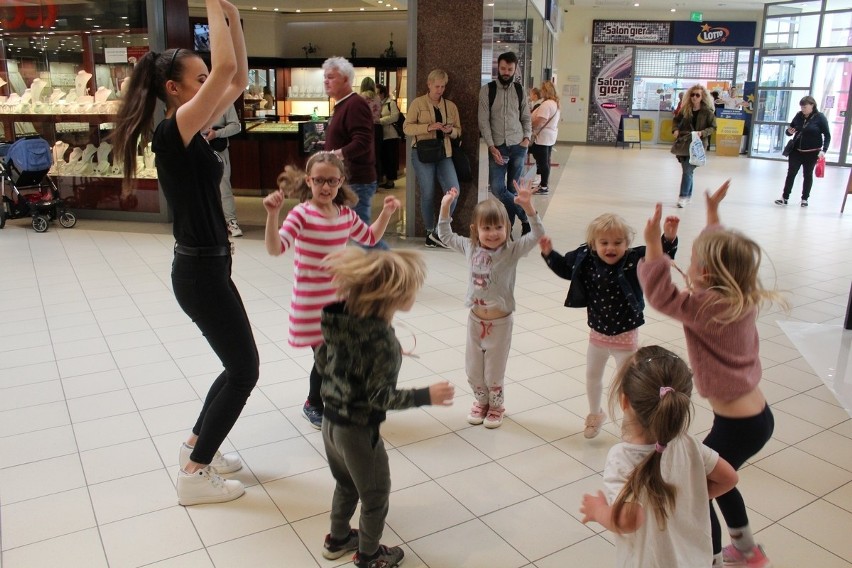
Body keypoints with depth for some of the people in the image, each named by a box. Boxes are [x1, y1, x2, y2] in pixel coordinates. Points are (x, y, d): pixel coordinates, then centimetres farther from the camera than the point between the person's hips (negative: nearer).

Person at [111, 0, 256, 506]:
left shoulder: (192, 131, 8)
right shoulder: (173, 131, -18)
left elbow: (238, 79, 13)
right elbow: (225, 67, -27)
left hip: (208, 267, 10)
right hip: (200, 272, -10)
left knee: (238, 366, 19)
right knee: (244, 369, 0)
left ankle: (196, 445, 35)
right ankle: (194, 476, 12)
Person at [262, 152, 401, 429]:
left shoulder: (346, 214, 3)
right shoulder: (301, 214, -16)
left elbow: (370, 237, 20)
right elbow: (275, 248, -27)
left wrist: (386, 213, 8)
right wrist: (272, 214, -39)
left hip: (339, 298, 6)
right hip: (311, 303, -5)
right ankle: (313, 405, 30)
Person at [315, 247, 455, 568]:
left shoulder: (340, 318, -6)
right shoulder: (382, 341, -29)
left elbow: (322, 360, 5)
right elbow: (380, 397, -26)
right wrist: (426, 396, -19)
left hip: (330, 422, 7)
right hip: (358, 432, -7)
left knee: (346, 485, 31)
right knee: (375, 498, 18)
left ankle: (338, 539, 50)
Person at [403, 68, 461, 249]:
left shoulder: (451, 106, 12)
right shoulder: (418, 103, 1)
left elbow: (458, 131, 16)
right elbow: (407, 128, -6)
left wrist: (450, 130, -8)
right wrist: (428, 127, -19)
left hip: (444, 154, 3)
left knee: (453, 191, -10)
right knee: (428, 194, 1)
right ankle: (430, 232, 18)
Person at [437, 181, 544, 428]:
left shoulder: (512, 250, -14)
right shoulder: (470, 248, -3)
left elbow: (537, 234, -24)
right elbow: (445, 235, 10)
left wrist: (527, 206, -37)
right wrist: (445, 207, -1)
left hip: (500, 322, -4)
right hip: (475, 319, 4)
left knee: (494, 372, 11)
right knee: (473, 369, 17)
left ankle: (496, 406, 37)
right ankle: (481, 402, 42)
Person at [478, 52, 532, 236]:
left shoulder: (519, 90, 8)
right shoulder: (487, 90, 0)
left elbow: (526, 118, 14)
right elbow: (483, 121, -5)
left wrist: (527, 137, -3)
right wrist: (491, 147, -12)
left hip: (518, 147, 2)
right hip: (497, 147, -2)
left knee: (513, 189, 4)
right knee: (497, 188, -11)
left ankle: (509, 227, 13)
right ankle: (527, 217, 1)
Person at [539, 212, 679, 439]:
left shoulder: (634, 261, -22)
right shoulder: (586, 261, -12)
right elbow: (565, 267, 4)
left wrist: (669, 238, -49)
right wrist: (549, 253, -9)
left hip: (625, 335, -4)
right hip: (597, 333, 5)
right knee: (592, 376, 23)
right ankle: (595, 415, 49)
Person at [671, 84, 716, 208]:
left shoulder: (708, 112, -7)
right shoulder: (685, 109, 3)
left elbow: (713, 127, -2)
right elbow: (676, 119, 18)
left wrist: (702, 133, -19)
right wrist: (675, 129, -1)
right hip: (683, 143, 4)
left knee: (688, 170, -12)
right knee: (687, 170, 12)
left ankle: (683, 197, -9)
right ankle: (688, 194, 26)